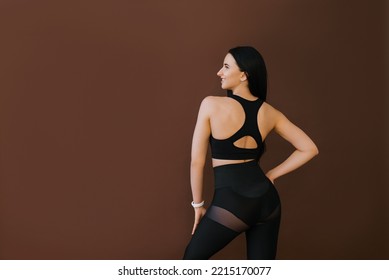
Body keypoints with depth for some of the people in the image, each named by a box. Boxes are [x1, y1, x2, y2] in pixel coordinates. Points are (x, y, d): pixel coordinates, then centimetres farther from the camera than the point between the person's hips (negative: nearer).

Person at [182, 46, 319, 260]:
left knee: (192, 259, 19)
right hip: (266, 199, 5)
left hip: (230, 202, -5)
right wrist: (271, 175, 11)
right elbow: (309, 149, 9)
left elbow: (197, 161, -5)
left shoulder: (211, 105, -9)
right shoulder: (270, 113, 4)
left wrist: (198, 205, 6)